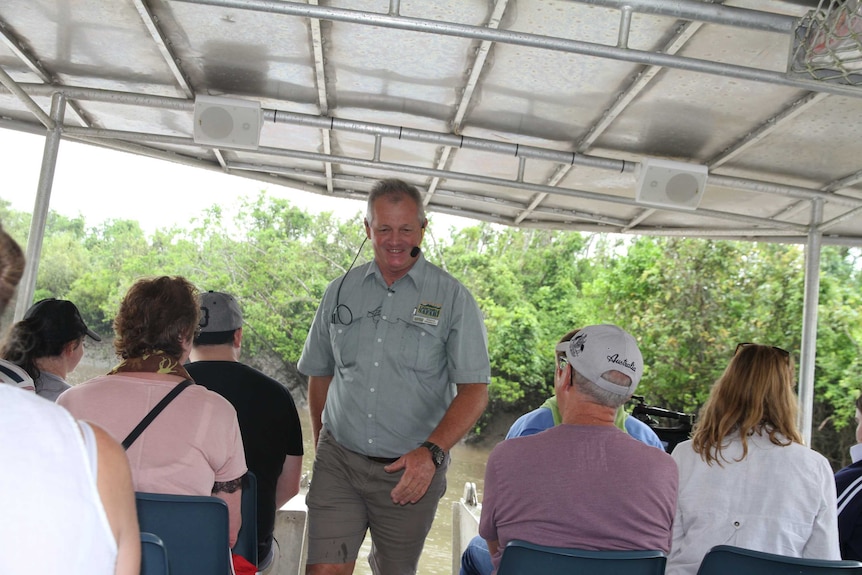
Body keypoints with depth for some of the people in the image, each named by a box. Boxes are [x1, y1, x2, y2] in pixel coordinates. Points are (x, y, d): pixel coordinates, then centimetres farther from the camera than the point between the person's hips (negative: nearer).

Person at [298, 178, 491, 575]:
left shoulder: (452, 298, -5)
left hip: (411, 470, -1)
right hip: (338, 460, 2)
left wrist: (432, 452, -22)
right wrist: (322, 446, 14)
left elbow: (474, 390, -10)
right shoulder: (341, 291, 5)